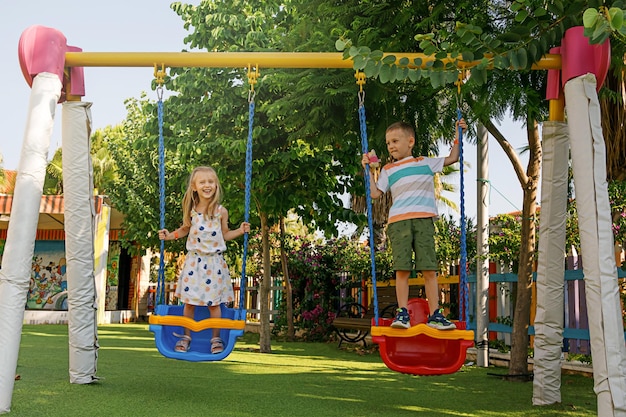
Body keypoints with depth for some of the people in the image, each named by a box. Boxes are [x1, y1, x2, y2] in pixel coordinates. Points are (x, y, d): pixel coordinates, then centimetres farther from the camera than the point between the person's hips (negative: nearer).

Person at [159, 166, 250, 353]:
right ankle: (186, 336, 21)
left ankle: (216, 338, 18)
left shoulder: (221, 211, -4)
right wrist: (169, 235, 5)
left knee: (214, 302, 3)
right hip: (194, 261, 2)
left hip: (214, 262, -2)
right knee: (189, 300, 6)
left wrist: (240, 231, -6)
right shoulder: (190, 210, 1)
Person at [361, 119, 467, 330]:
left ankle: (435, 315, -1)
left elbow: (452, 158, 27)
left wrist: (457, 136, 23)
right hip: (398, 221, 0)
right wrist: (369, 171, 7)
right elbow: (375, 193, 11)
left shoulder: (425, 162, 20)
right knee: (402, 270, -8)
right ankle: (402, 313, -3)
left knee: (429, 269, -5)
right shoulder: (388, 170, 19)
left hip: (424, 220, 0)